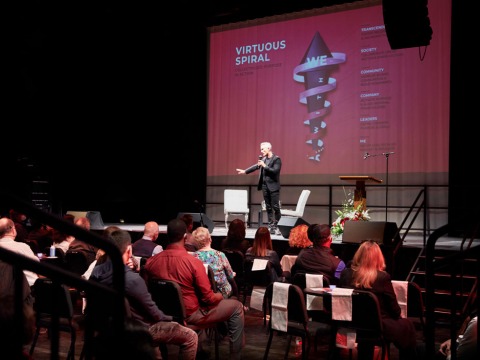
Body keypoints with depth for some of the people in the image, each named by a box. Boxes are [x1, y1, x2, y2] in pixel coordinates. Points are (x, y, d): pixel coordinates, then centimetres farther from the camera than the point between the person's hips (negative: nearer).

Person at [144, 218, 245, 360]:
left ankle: (199, 348, 42)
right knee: (236, 306, 11)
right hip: (190, 315, -6)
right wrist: (220, 296, 5)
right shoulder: (193, 262, -24)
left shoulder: (151, 262, -10)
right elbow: (208, 298, -17)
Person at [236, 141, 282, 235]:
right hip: (265, 186, 7)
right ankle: (271, 227, 11)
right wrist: (245, 171, 27)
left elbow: (275, 171, -18)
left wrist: (265, 166, -19)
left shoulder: (276, 159, -8)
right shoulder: (264, 159, 11)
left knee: (275, 207, -7)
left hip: (273, 186, -7)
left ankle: (278, 227, -2)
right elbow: (256, 166, 24)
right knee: (268, 208, 7)